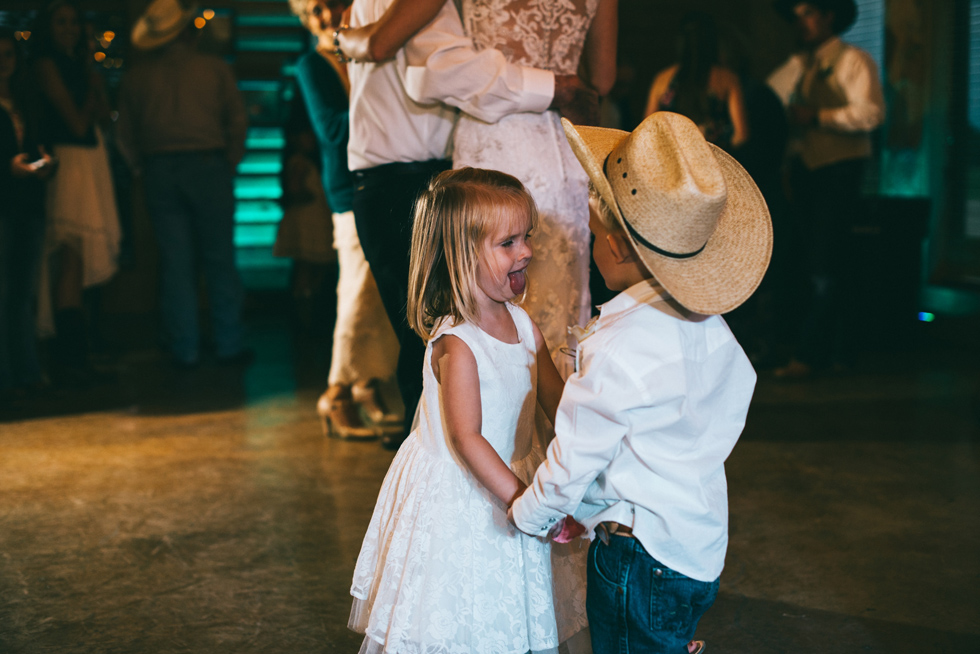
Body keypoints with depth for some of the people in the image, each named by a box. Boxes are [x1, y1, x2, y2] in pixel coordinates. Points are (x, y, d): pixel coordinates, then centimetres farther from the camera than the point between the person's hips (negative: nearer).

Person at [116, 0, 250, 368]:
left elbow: (125, 134, 7)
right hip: (207, 164, -2)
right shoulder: (214, 69, -1)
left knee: (174, 262, 5)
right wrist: (229, 164, 11)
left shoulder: (136, 76, 5)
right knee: (219, 259, 4)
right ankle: (229, 344, 4)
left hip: (159, 171, 2)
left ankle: (185, 349, 5)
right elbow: (237, 121, 0)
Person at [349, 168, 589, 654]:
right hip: (456, 499, -7)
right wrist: (521, 498, -31)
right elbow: (466, 438, -28)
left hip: (508, 483, 7)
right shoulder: (456, 343, -24)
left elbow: (557, 402, 6)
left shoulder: (523, 325, 0)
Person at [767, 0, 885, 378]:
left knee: (825, 266, -9)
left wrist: (817, 117, -17)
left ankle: (808, 355, -9)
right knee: (811, 261, 9)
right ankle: (835, 351, 18)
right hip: (804, 169, 8)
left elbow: (870, 113, -16)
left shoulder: (853, 61, -4)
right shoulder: (796, 66, 17)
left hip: (839, 170, -7)